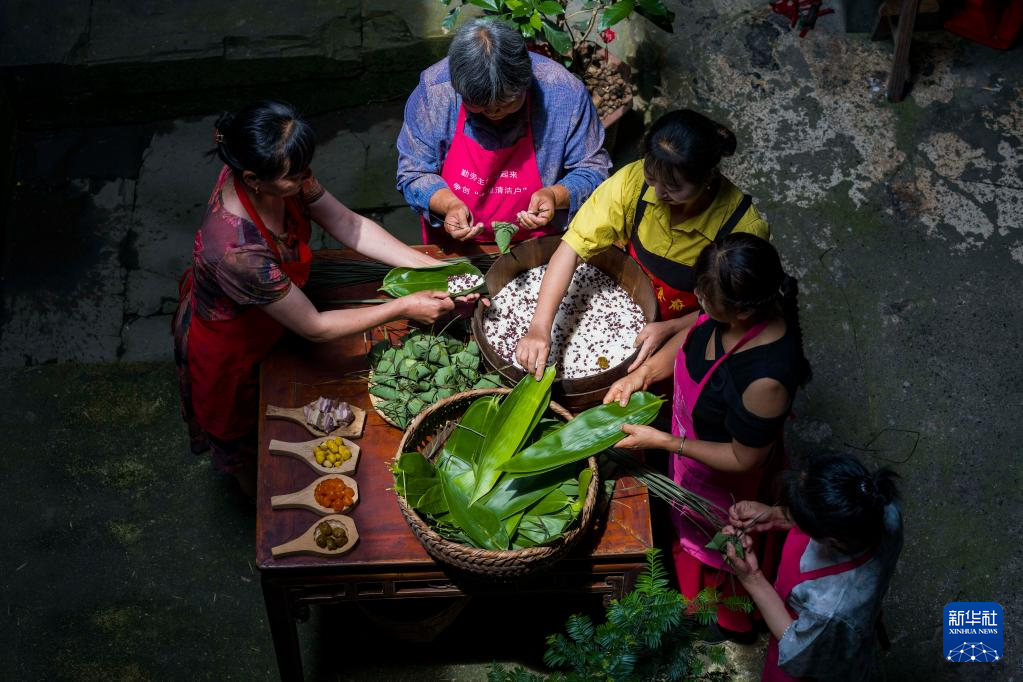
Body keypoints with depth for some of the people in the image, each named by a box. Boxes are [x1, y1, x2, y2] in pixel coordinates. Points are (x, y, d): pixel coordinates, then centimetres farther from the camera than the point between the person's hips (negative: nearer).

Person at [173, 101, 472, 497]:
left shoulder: (279, 172, -28)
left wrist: (433, 267, -23)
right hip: (228, 349, -6)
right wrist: (403, 308, -28)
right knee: (246, 438, 27)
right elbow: (315, 328, -34)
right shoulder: (239, 253, -47)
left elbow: (348, 225, -17)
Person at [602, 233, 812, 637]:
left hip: (723, 476, -6)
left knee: (713, 546, 27)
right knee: (689, 526, 35)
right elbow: (694, 331, -2)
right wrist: (643, 374, -11)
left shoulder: (765, 379, -46)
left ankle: (727, 622, 59)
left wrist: (663, 442, -25)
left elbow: (743, 459, -29)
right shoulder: (736, 306, -26)